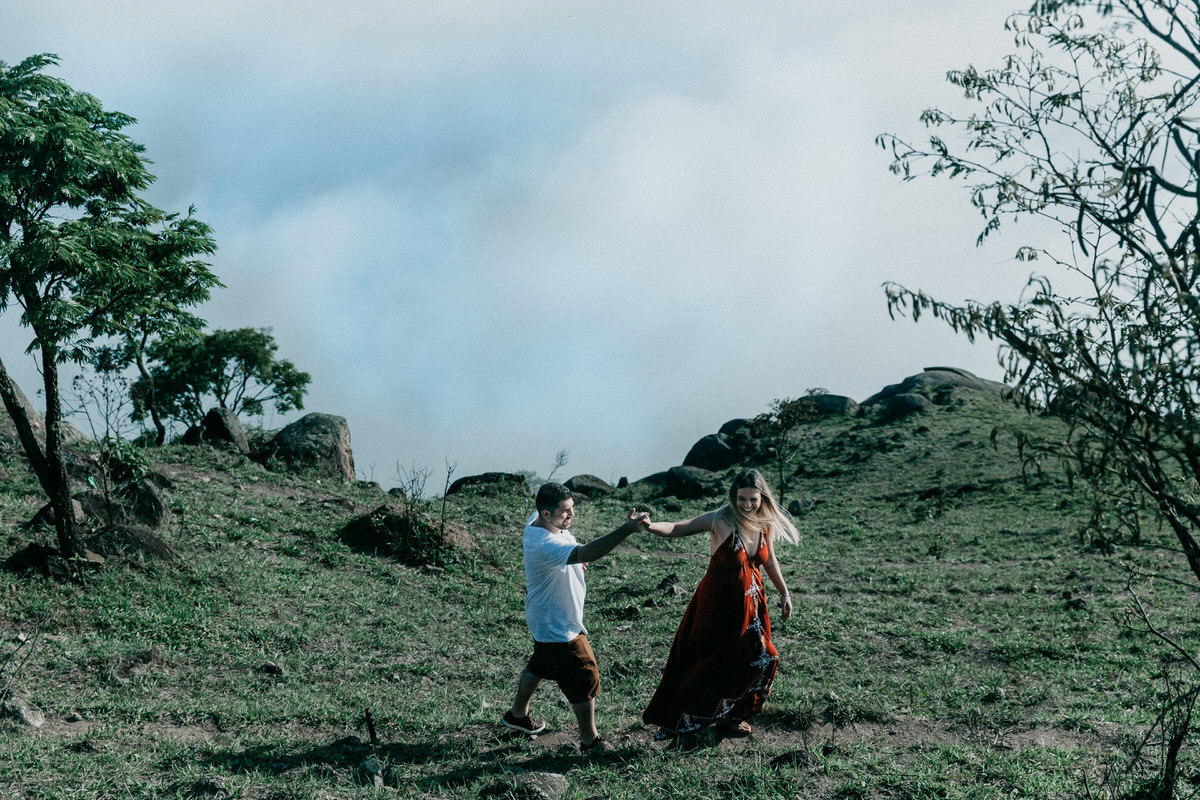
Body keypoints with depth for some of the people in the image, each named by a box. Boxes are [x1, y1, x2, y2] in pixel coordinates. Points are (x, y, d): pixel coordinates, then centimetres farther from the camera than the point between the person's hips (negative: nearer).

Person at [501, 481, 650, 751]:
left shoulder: (537, 521, -6)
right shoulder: (544, 545, -38)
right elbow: (587, 553, -52)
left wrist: (574, 559, 6)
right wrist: (627, 529, -58)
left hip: (548, 621, 10)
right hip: (558, 627, -10)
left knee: (540, 667, 29)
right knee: (585, 680, 4)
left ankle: (517, 715, 49)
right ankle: (590, 740, 20)